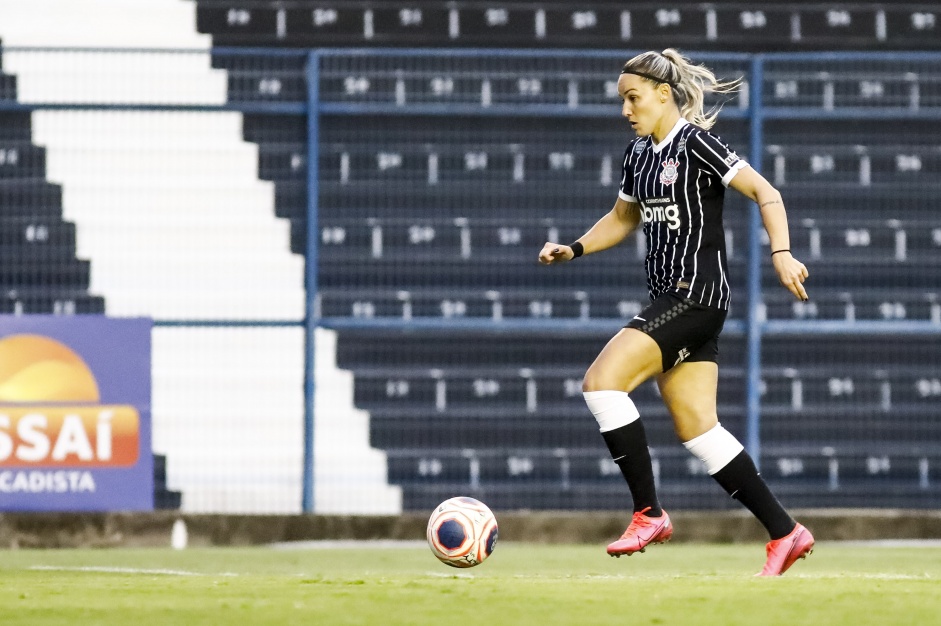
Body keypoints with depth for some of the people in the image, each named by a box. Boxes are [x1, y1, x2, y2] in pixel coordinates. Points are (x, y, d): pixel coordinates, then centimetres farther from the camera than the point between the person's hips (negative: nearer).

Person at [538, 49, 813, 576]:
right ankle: (786, 533, 10)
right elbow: (624, 218, 29)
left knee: (601, 381, -17)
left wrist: (782, 254, -27)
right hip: (669, 299, 9)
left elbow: (766, 194, -14)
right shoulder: (639, 154, 14)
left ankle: (649, 513, -11)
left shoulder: (696, 143, -11)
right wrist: (574, 249, 14)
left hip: (699, 293, -9)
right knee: (697, 429, 6)